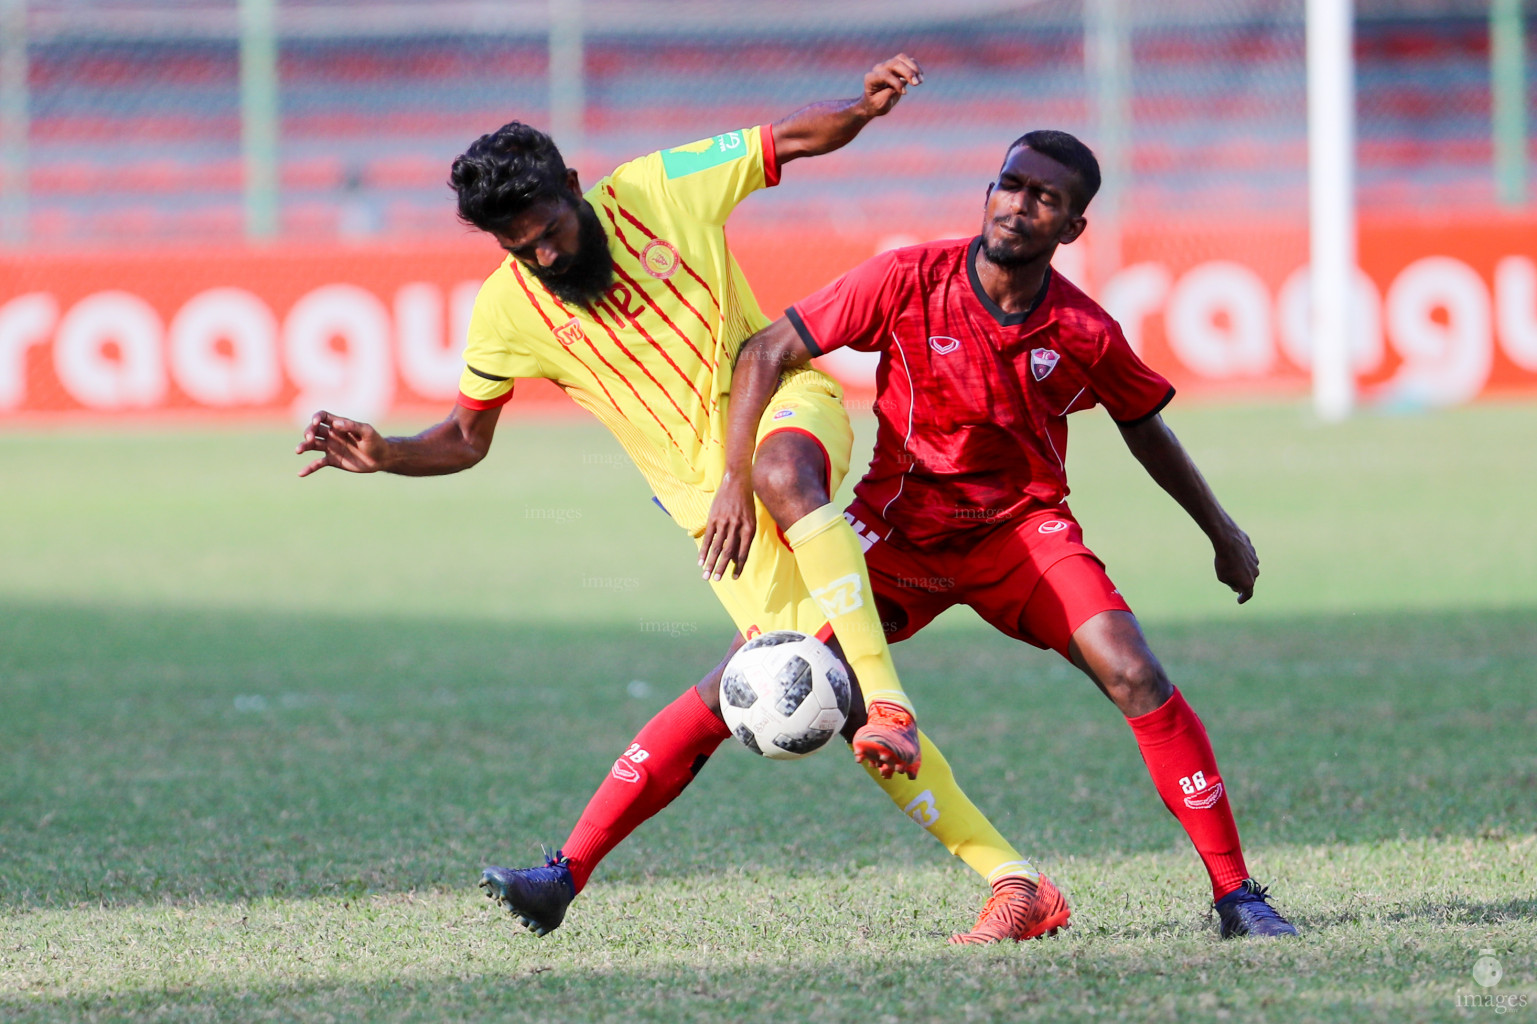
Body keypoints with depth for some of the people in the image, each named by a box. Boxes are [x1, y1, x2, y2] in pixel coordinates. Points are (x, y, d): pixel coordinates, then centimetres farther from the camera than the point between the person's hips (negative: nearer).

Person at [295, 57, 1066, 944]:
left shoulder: (665, 188, -4)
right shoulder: (508, 309, -2)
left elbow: (799, 139, 2)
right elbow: (466, 439, 10)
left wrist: (867, 108, -19)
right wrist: (381, 455, -9)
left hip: (786, 404, -1)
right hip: (709, 488, 1)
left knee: (783, 469, -40)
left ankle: (888, 705, -41)